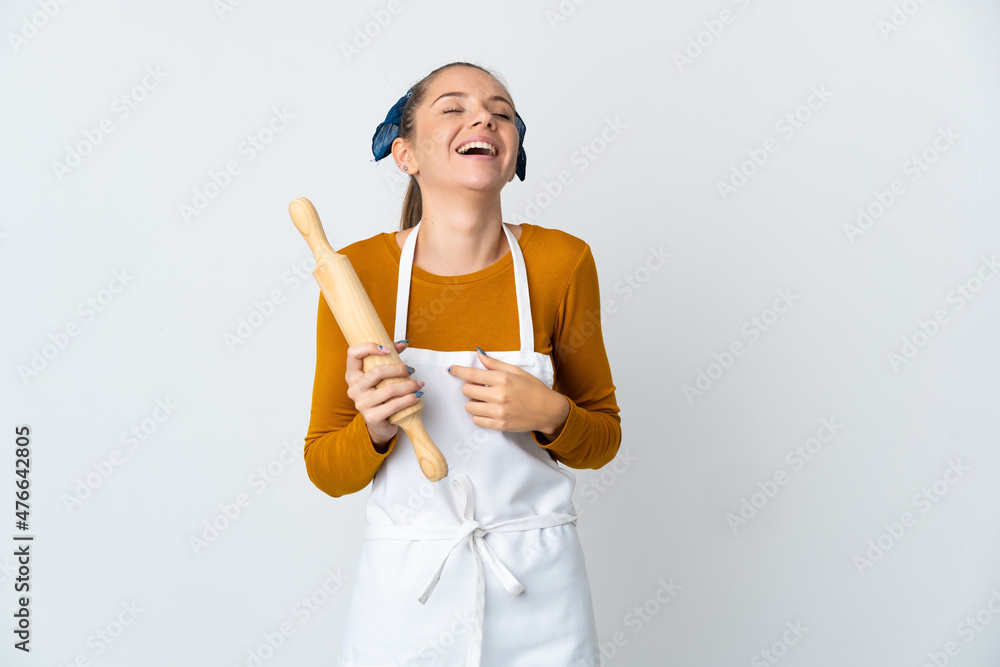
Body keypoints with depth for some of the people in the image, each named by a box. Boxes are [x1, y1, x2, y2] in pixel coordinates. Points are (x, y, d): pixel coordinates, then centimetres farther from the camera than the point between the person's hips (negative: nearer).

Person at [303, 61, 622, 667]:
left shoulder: (562, 263, -9)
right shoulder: (356, 272, -10)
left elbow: (603, 438, 1)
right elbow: (327, 471, -3)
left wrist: (548, 414, -19)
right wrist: (373, 427, -22)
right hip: (403, 593, 0)